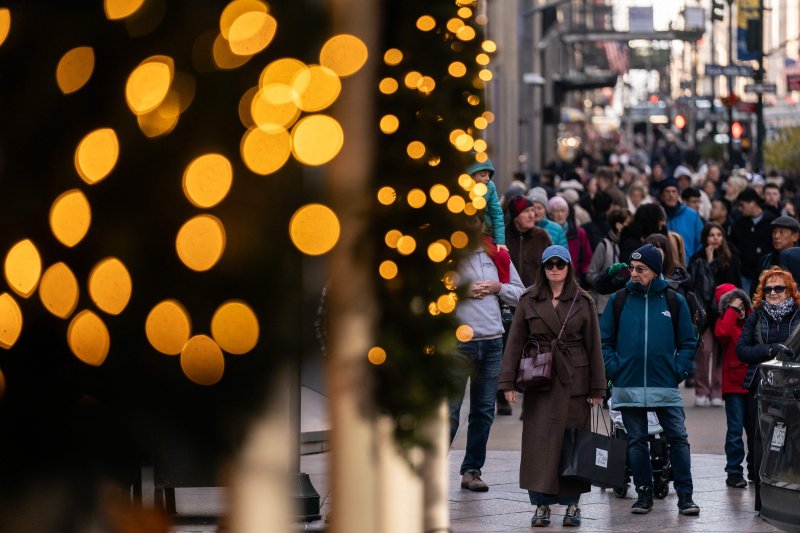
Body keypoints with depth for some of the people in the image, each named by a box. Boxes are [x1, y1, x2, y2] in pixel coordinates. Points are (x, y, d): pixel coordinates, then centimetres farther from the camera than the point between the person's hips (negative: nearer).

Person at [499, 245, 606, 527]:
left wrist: (597, 388, 0)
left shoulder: (583, 302, 5)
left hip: (574, 382, 0)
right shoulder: (529, 301, 6)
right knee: (539, 443, -4)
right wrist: (508, 381, -2)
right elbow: (515, 342, 5)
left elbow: (594, 346, 5)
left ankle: (571, 503, 10)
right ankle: (541, 504, 2)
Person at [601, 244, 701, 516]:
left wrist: (679, 371, -4)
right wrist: (613, 369, -5)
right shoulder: (618, 300, 5)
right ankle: (644, 493, 15)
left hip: (666, 385, -1)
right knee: (636, 441, 6)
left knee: (678, 438, -4)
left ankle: (685, 495, 1)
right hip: (628, 386, 1)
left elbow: (687, 342, 8)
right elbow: (604, 340, 8)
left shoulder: (674, 300, 4)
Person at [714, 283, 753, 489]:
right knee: (735, 429, -4)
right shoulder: (724, 322, -1)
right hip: (734, 385, -4)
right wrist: (732, 310, -16)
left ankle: (755, 468, 20)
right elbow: (722, 332, -25)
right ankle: (734, 472, 1)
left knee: (755, 428, 9)